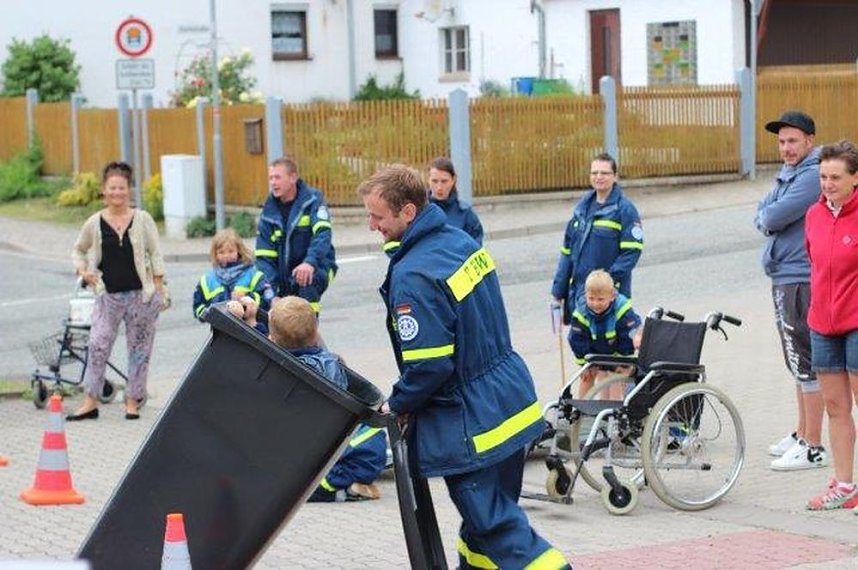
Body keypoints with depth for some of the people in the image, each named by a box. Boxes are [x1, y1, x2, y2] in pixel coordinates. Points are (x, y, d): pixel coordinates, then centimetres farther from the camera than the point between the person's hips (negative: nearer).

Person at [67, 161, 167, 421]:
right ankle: (90, 402, -1)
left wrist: (159, 290, -3)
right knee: (98, 346, -6)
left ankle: (132, 401, 14)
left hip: (141, 294, -1)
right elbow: (78, 250, 18)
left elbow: (155, 255, 2)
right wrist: (82, 270, -1)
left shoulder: (142, 219, 0)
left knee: (139, 348, 4)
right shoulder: (95, 223, 3)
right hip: (108, 295, 1)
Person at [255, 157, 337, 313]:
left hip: (317, 267, -5)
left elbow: (322, 234, -25)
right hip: (285, 274, 5)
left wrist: (310, 262, -43)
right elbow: (264, 255, 0)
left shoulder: (312, 199, -9)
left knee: (305, 279, -36)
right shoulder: (269, 211, 3)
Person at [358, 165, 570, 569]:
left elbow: (428, 365, -26)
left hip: (470, 422, -10)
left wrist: (397, 405, -7)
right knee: (486, 510, 21)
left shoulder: (413, 277, -24)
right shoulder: (461, 240, 4)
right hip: (509, 397, 10)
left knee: (497, 525, -3)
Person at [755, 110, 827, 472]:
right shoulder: (789, 174, 16)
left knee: (807, 364, -6)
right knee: (798, 363, 18)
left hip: (802, 281, -10)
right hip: (784, 279, 10)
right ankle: (802, 434, 29)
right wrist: (770, 219, -8)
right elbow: (762, 217, 12)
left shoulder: (812, 176, -17)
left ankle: (813, 448, -3)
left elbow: (772, 218, -22)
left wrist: (767, 218, -2)